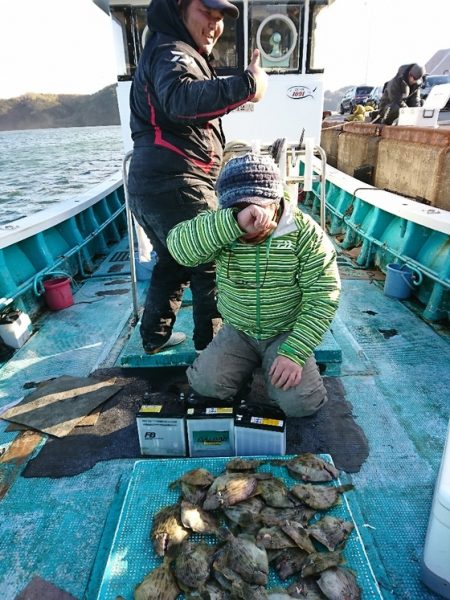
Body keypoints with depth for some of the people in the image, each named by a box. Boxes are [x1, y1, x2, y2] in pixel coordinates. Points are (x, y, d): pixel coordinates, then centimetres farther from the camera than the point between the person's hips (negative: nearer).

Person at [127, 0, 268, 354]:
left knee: (174, 262, 22)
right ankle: (212, 346, 15)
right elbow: (180, 98, -33)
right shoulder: (172, 52, -8)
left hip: (150, 186, 11)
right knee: (211, 267, 2)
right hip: (176, 187, -10)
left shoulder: (179, 54, 26)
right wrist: (246, 86, -35)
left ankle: (155, 336, 33)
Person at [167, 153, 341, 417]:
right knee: (204, 383, -13)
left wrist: (294, 352, -22)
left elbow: (323, 297, -15)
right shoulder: (221, 228, -12)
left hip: (287, 333, -1)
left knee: (299, 402, -17)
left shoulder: (305, 233, -16)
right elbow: (179, 247, -31)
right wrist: (233, 222, -44)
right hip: (238, 332, 2)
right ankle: (250, 366, 17)